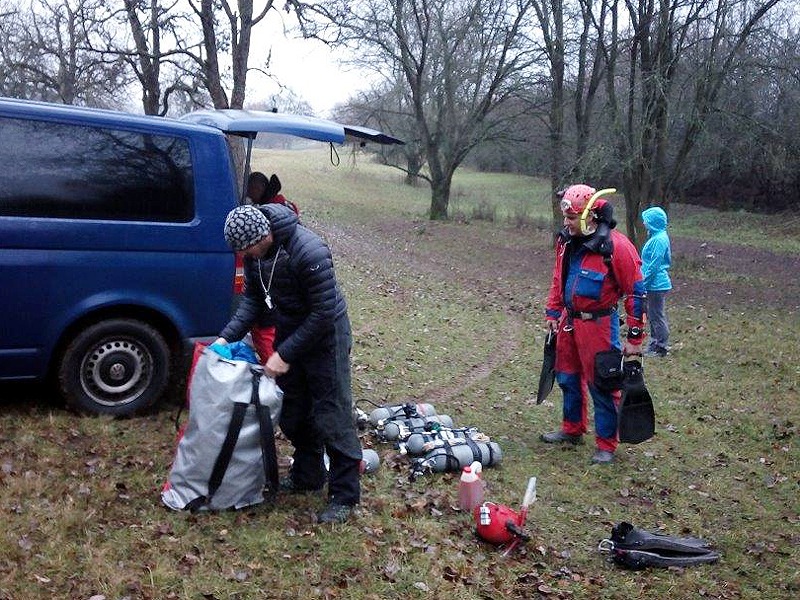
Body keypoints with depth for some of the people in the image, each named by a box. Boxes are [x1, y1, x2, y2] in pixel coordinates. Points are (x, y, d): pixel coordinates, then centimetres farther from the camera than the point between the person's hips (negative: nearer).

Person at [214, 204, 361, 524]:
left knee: (331, 416, -3)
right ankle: (307, 475, 35)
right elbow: (253, 297, 3)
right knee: (292, 411, 16)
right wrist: (228, 336, -10)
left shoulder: (310, 252, -32)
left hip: (325, 334, -7)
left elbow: (323, 313, -28)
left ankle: (345, 495, 8)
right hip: (289, 329, 8)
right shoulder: (255, 252, -9)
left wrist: (285, 354, -24)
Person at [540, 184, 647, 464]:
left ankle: (606, 445, 15)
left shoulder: (616, 246, -19)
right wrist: (552, 314, 16)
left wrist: (634, 337, -13)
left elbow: (636, 292, -15)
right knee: (568, 378, 19)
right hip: (569, 321, 7)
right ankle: (572, 429, 38)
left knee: (601, 386, 1)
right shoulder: (566, 241, 3)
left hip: (598, 325, -7)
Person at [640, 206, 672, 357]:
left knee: (657, 316, -1)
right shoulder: (658, 237, 11)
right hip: (655, 284, 10)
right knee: (652, 315, 17)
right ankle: (655, 344, 27)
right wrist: (644, 281, 20)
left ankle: (661, 347, 7)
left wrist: (643, 282, -16)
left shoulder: (659, 240, -19)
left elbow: (654, 265, -21)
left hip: (657, 284, -10)